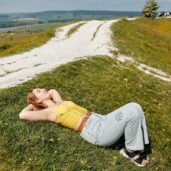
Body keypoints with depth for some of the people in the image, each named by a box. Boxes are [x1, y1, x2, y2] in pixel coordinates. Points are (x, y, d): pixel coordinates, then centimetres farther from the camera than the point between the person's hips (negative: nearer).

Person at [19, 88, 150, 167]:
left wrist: (45, 95, 27)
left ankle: (137, 149, 5)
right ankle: (130, 150, -2)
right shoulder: (48, 112, 1)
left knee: (134, 107, -7)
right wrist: (32, 104, 13)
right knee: (132, 112, -22)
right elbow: (22, 115, -4)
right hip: (96, 132, -8)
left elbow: (53, 91, 43)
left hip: (102, 120, 9)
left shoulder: (60, 103, 22)